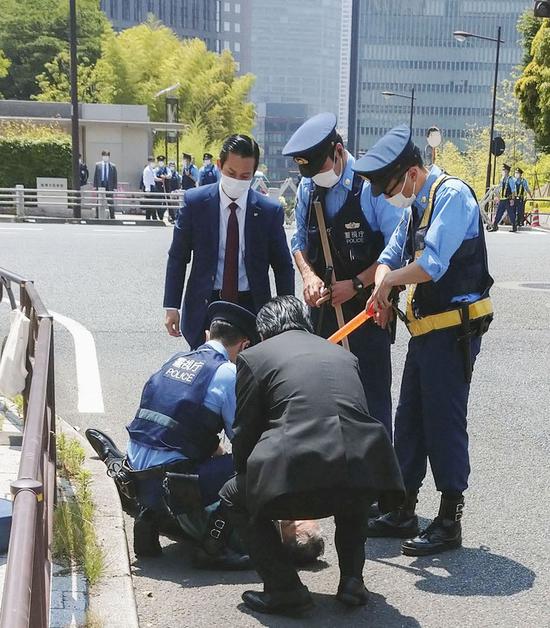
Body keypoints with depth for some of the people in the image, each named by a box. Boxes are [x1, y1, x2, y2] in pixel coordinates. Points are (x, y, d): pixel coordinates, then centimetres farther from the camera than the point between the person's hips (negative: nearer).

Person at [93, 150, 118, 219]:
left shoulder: (113, 166, 2)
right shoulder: (98, 165, 6)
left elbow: (115, 177, 3)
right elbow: (95, 176, 7)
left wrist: (115, 187, -3)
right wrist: (95, 186, 1)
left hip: (109, 187, -1)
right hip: (100, 185, 1)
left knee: (110, 202, 1)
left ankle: (112, 217, 8)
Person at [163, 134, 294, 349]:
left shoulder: (270, 210, -2)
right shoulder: (195, 201, -3)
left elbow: (283, 267, 5)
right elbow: (177, 257, 3)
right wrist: (172, 307, -1)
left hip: (251, 307, 0)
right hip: (205, 306, 0)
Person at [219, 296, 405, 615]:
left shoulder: (253, 356, 13)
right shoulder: (343, 355, 26)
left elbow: (243, 435, 12)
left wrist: (249, 476, 34)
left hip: (298, 475, -5)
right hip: (364, 475, 5)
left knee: (233, 499, 25)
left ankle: (285, 588, 14)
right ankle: (352, 581, 26)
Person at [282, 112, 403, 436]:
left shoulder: (372, 184, -14)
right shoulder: (308, 187, 3)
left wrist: (356, 284, -17)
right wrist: (309, 275, -7)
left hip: (367, 308, -5)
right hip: (325, 307, 6)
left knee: (373, 397, 2)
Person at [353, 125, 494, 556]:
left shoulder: (452, 195, -16)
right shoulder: (416, 204, 13)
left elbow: (432, 265, -26)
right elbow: (391, 257, 16)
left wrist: (391, 279, -8)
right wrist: (382, 286, -6)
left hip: (454, 330, -9)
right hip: (426, 328, 10)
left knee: (444, 422, -4)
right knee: (409, 419, 14)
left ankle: (450, 522, 9)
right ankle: (404, 512, 26)